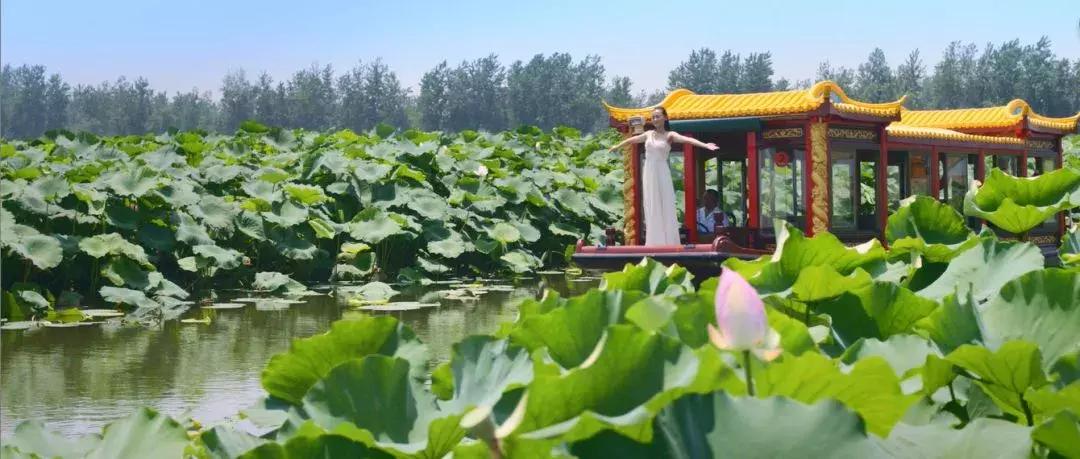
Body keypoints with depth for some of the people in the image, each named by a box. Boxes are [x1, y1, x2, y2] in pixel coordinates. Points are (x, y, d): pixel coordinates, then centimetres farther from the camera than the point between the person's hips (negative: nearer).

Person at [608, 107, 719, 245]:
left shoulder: (669, 135, -3)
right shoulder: (648, 134, 11)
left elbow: (687, 139, -19)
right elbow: (632, 140, 27)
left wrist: (705, 145, -33)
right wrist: (617, 146, 43)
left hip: (661, 173, -4)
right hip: (649, 173, 4)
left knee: (665, 208, -5)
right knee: (652, 208, 4)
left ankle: (668, 242, -4)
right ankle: (655, 242, 6)